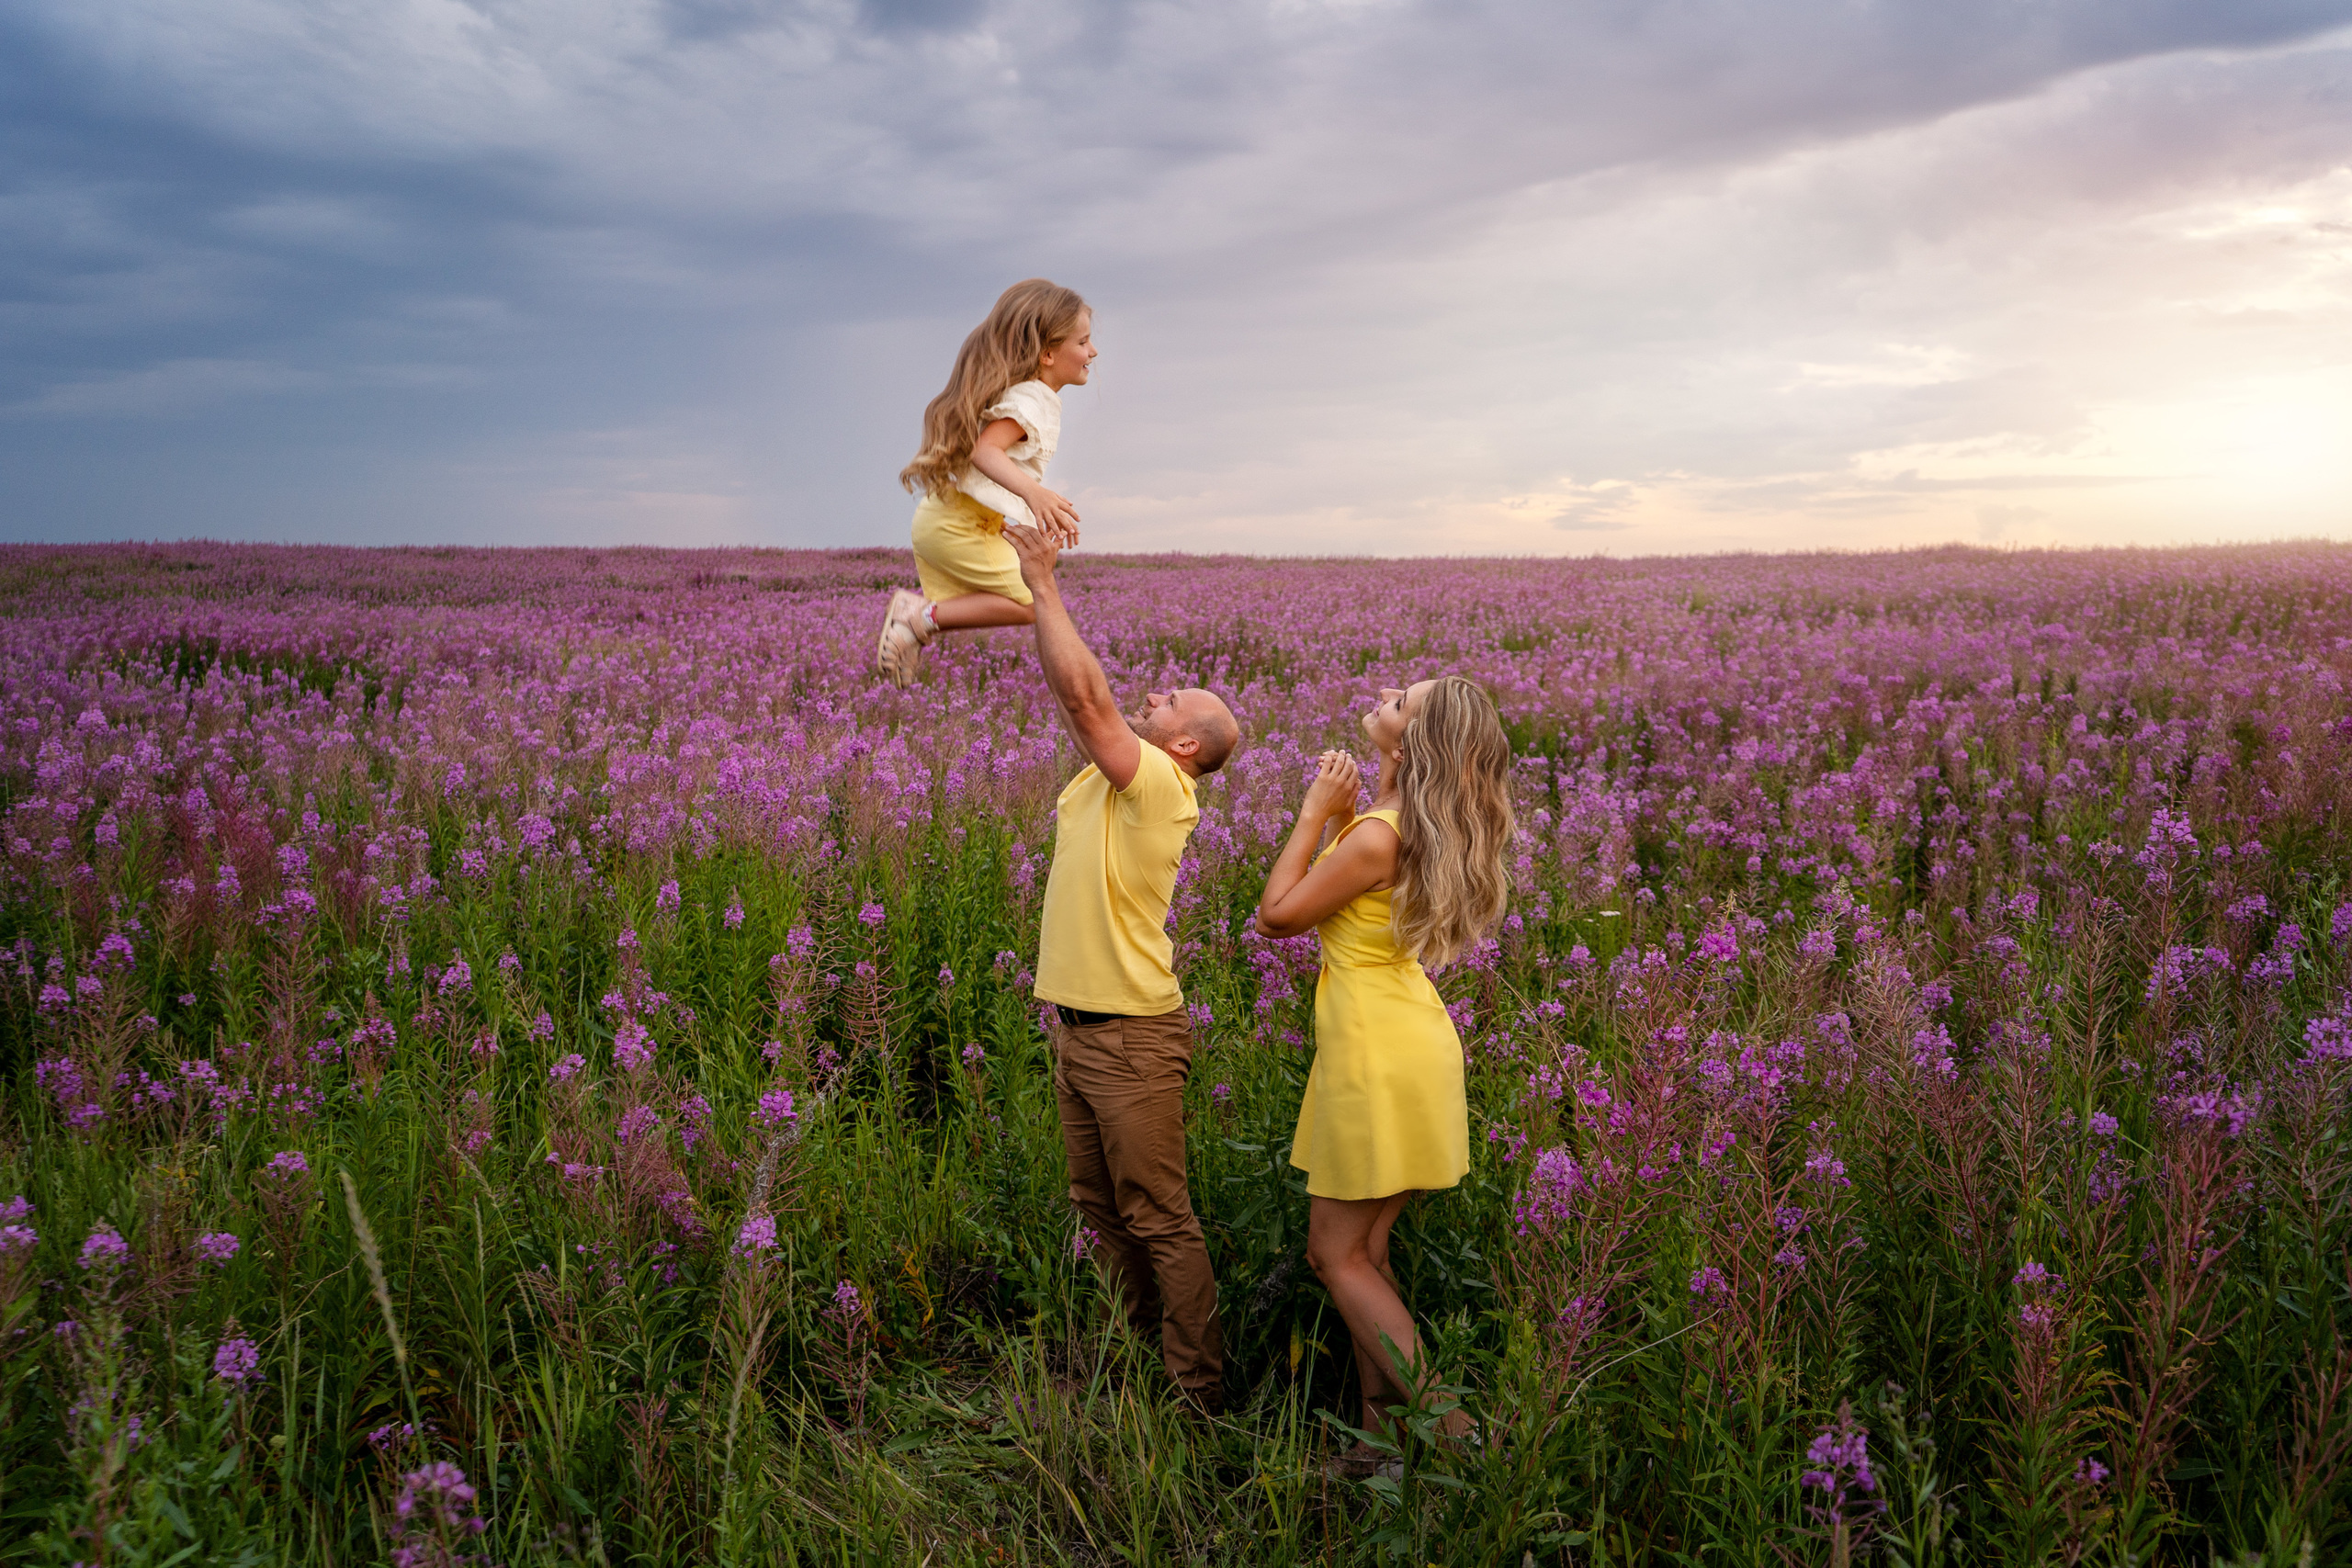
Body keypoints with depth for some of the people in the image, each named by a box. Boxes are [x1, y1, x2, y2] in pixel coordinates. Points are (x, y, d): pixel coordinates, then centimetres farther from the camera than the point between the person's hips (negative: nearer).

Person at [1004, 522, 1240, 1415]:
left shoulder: (1160, 785, -16)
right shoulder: (1108, 773, 8)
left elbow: (1082, 691, -25)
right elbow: (1072, 690, 10)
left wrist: (1044, 584, -18)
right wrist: (1039, 585, 3)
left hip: (1132, 1038, -9)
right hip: (1076, 1028, 9)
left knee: (1159, 1219, -1)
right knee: (1101, 1206, 18)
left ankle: (1198, 1391, 9)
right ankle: (1145, 1342, 32)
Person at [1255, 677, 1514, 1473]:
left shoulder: (1376, 836, -24)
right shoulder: (1423, 827, 4)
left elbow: (1277, 914, -12)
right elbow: (1323, 901, 15)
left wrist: (1316, 812, -9)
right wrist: (1339, 815, 6)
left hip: (1379, 1055, -9)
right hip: (1406, 1042, 9)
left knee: (1336, 1254, 3)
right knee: (1363, 1247, 16)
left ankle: (1445, 1426, 6)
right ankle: (1382, 1424, 24)